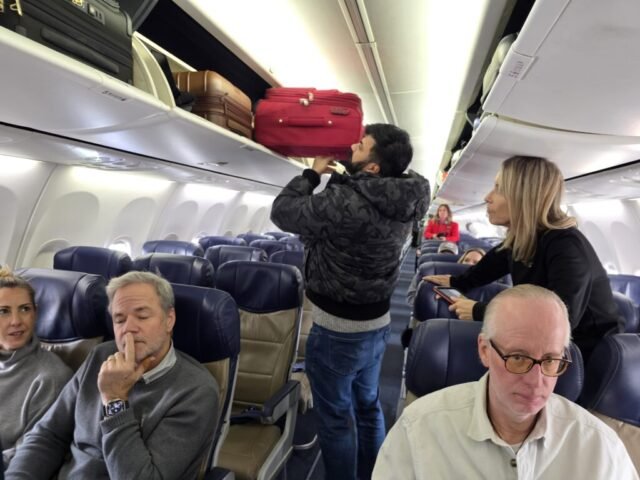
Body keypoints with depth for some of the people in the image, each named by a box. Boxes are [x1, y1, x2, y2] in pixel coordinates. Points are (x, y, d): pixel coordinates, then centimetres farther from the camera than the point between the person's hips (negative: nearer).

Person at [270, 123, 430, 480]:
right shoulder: (403, 201, -5)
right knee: (368, 405, 24)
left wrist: (313, 173, -2)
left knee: (335, 417, 12)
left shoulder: (344, 202, -28)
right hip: (377, 322, 8)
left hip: (337, 329, -8)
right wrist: (334, 174, 4)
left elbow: (283, 211, -13)